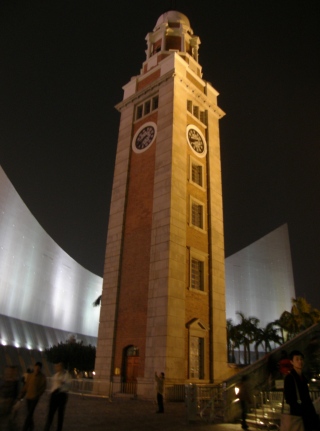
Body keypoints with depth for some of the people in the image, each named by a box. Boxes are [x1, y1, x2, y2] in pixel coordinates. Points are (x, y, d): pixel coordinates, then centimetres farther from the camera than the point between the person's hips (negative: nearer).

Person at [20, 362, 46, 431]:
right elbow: (26, 386, 8)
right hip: (28, 396, 4)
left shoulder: (42, 377, -9)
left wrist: (37, 395, -18)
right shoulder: (30, 375, 2)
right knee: (29, 412, 13)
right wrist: (22, 394, 4)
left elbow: (43, 387, -10)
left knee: (30, 413, -8)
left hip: (35, 398, -4)